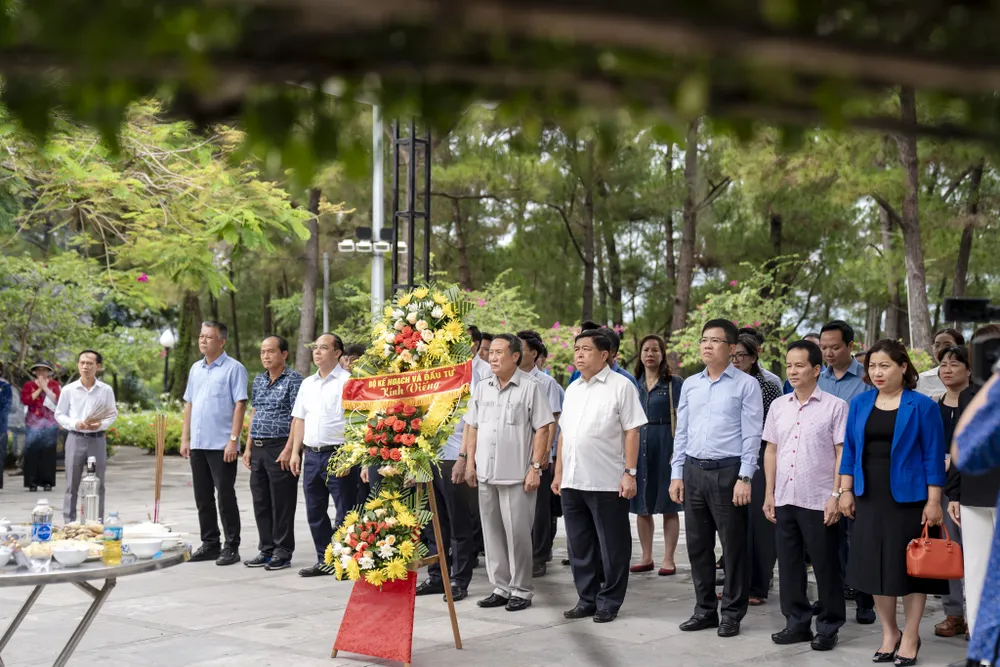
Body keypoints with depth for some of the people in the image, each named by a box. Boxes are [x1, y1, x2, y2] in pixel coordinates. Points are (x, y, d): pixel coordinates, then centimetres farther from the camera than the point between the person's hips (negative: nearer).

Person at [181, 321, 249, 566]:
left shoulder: (234, 368, -7)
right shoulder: (196, 369, 14)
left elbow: (240, 405, -12)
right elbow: (189, 404, 18)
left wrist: (233, 440, -18)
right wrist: (185, 438, 12)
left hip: (221, 445, -7)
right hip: (198, 444, 7)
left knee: (225, 496, -2)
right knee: (203, 498, 11)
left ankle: (231, 547, 6)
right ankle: (210, 545, 20)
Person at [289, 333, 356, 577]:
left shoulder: (347, 381, -8)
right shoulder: (308, 383, 15)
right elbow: (299, 419, 19)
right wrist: (295, 452, 12)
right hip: (311, 454, 7)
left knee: (345, 512, -2)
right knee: (315, 512, 13)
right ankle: (324, 560, 23)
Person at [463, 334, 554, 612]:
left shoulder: (530, 388, -5)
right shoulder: (481, 388, 12)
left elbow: (542, 430, -7)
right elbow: (473, 427, 16)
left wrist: (535, 468, -12)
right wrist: (470, 463, 9)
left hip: (516, 475, -6)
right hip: (486, 474, 6)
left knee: (517, 533, -1)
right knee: (492, 532, 10)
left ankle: (521, 590, 10)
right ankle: (500, 588, 21)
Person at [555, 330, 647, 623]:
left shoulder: (621, 386, -5)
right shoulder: (572, 389, 15)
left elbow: (632, 431, -9)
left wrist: (630, 473, -14)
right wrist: (559, 472, 15)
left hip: (607, 483, -7)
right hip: (572, 481, 7)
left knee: (611, 547, 3)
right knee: (579, 546, 12)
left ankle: (609, 603, 13)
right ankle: (587, 600, 24)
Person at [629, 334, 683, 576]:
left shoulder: (675, 383, -1)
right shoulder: (634, 384, 12)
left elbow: (681, 419, -7)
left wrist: (678, 450, -16)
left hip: (665, 445, -4)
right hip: (638, 445, 5)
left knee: (668, 506, 0)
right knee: (641, 506, 7)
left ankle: (668, 559, 6)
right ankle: (646, 557, 17)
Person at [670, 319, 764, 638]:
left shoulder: (746, 385, -4)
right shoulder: (690, 384, 11)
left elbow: (752, 435, -8)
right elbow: (681, 432, 13)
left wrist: (745, 478, -14)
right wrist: (677, 474, 8)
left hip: (727, 471, -5)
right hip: (693, 470, 5)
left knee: (733, 546, 2)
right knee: (697, 544, 11)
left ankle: (732, 614, 14)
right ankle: (704, 609, 23)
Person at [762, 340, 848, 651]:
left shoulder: (835, 406, -5)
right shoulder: (778, 406, 9)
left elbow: (842, 454, -6)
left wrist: (836, 495, -12)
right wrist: (769, 493, 9)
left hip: (819, 501, -5)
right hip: (784, 499, 5)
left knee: (826, 566, 3)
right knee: (789, 564, 11)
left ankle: (828, 627, 15)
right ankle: (797, 623, 22)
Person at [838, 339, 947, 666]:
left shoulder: (922, 406, -6)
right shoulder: (860, 403, 6)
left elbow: (933, 455, -6)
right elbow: (849, 449, 10)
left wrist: (933, 501, -10)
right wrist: (846, 490, 5)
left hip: (908, 498, -4)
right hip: (870, 498, 4)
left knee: (910, 565, 4)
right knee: (874, 564, 8)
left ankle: (910, 638, 18)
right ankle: (889, 633, 25)